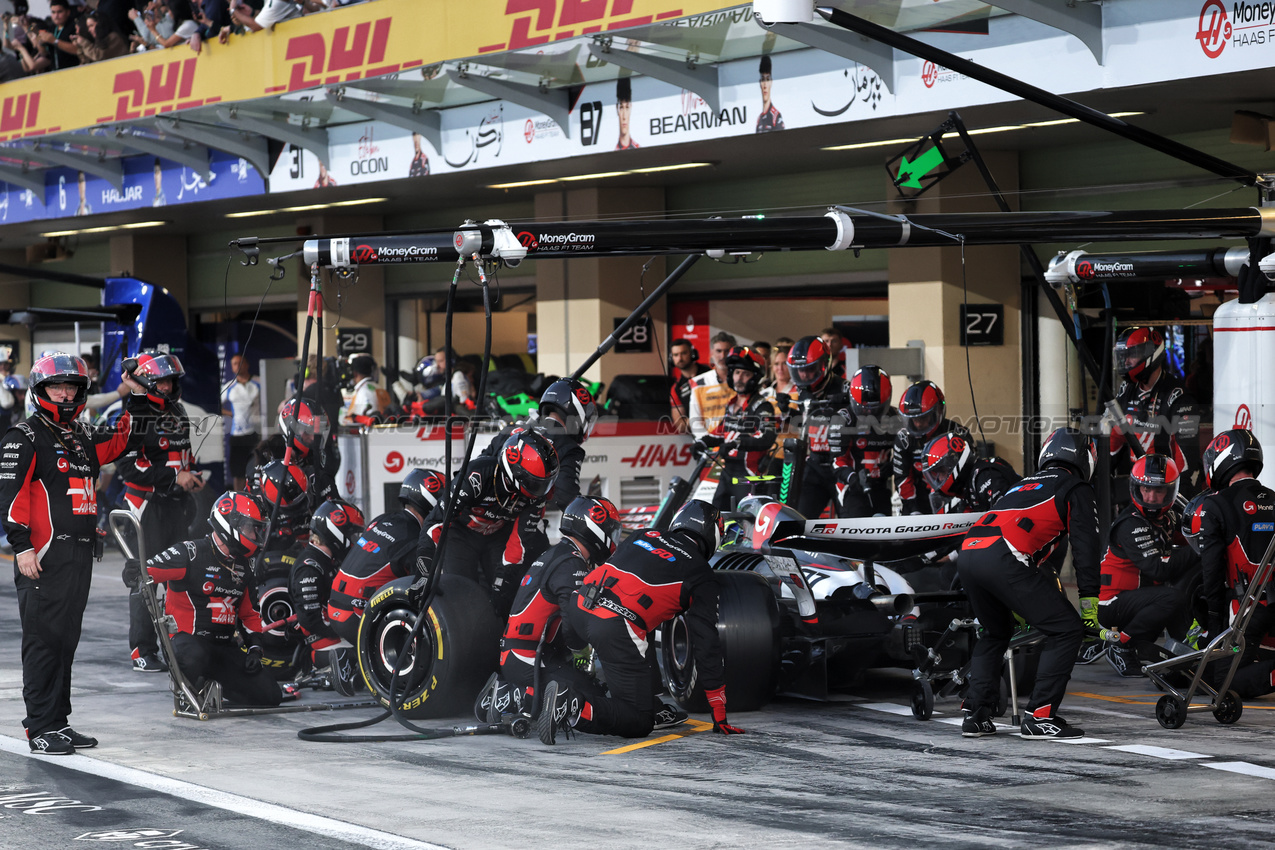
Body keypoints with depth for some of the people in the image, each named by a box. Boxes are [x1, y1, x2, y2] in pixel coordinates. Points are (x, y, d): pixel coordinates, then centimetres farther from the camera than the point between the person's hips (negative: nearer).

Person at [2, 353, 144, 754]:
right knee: (44, 641, -7)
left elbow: (121, 442, 36)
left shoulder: (82, 439, 19)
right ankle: (40, 729, -3)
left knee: (66, 640, 11)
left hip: (80, 555, 8)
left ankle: (59, 722, 18)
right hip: (44, 556, -8)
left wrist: (135, 400, 26)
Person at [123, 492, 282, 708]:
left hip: (224, 648, 7)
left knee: (270, 696, -7)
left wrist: (255, 647, 7)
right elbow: (149, 571, -18)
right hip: (187, 639, -7)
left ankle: (213, 685, 17)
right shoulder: (190, 554, -12)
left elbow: (249, 613, 21)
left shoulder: (244, 566, 12)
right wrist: (135, 572, -42)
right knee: (195, 657, -44)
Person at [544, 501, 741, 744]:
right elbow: (706, 642, 11)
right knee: (640, 723, 4)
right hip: (616, 629, -6)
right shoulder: (701, 574, 12)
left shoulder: (644, 536, 24)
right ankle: (574, 709, -21)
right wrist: (719, 714, 16)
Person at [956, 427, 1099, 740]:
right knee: (1065, 630, 1)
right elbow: (1085, 546, 5)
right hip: (1003, 558, -8)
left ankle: (975, 715, 22)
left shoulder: (1026, 484, 36)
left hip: (967, 553, 8)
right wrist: (1091, 597, 5)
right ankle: (1039, 717, -4)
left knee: (995, 633, 29)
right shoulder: (1076, 488, 16)